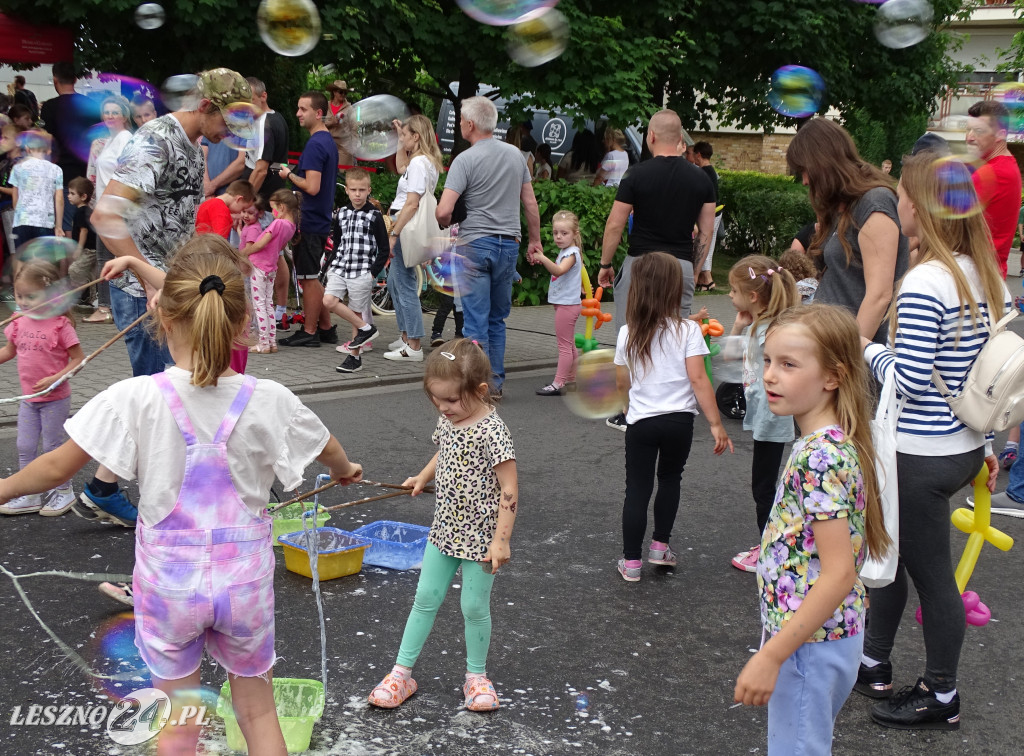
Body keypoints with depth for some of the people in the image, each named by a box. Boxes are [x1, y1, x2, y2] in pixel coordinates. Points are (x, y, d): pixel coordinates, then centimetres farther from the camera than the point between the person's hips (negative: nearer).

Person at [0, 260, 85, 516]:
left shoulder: (60, 325, -16)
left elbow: (78, 358, -15)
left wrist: (55, 379, -24)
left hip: (54, 399, -6)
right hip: (29, 399, 6)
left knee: (52, 447, 3)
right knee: (25, 448, 9)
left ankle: (63, 491, 21)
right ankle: (29, 496, 19)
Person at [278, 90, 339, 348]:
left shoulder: (315, 145, -18)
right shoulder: (329, 141, 13)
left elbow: (312, 187, -25)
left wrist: (289, 175, -11)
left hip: (309, 222, -10)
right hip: (321, 219, 10)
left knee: (308, 278, -2)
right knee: (310, 278, 16)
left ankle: (309, 332, 6)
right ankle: (326, 328, 21)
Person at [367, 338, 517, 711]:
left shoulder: (492, 432, -22)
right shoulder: (447, 420, 0)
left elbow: (509, 490, -21)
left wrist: (501, 540, -23)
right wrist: (422, 477, 10)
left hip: (479, 536, -7)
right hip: (444, 530, 7)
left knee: (474, 607, 6)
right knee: (425, 599, 12)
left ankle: (476, 676, 27)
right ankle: (402, 673, 22)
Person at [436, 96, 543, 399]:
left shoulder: (465, 160, -11)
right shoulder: (516, 155, 7)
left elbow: (444, 211, -17)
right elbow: (530, 203, 11)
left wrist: (445, 227, 5)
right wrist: (535, 240, 21)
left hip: (475, 245, -5)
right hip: (509, 245, 5)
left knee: (476, 320, -2)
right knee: (497, 319, 14)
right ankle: (496, 383, 17)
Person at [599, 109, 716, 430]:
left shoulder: (637, 174, -7)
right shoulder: (700, 179, 5)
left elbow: (615, 225, -6)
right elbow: (706, 231, 7)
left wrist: (605, 264, 6)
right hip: (681, 266, 3)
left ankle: (629, 412, 7)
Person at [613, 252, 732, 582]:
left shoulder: (627, 334, 1)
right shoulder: (687, 330, -6)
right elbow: (698, 379, -13)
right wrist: (716, 424, -11)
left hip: (641, 422, 1)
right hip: (679, 420, 0)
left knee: (637, 489, 6)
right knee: (670, 478, 21)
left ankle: (631, 561, 8)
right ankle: (660, 545, 26)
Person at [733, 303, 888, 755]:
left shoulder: (820, 456, -24)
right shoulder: (830, 443, 5)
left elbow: (839, 573, -27)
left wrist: (770, 657, -26)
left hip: (809, 642, -9)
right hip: (829, 633, 9)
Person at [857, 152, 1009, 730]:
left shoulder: (924, 283, -22)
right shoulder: (990, 276, 4)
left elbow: (907, 380, -21)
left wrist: (868, 349, -3)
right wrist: (985, 442, 17)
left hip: (920, 458, -9)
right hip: (965, 449, 9)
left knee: (932, 573, 7)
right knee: (889, 548, 22)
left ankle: (942, 698, 24)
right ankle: (873, 664, 37)